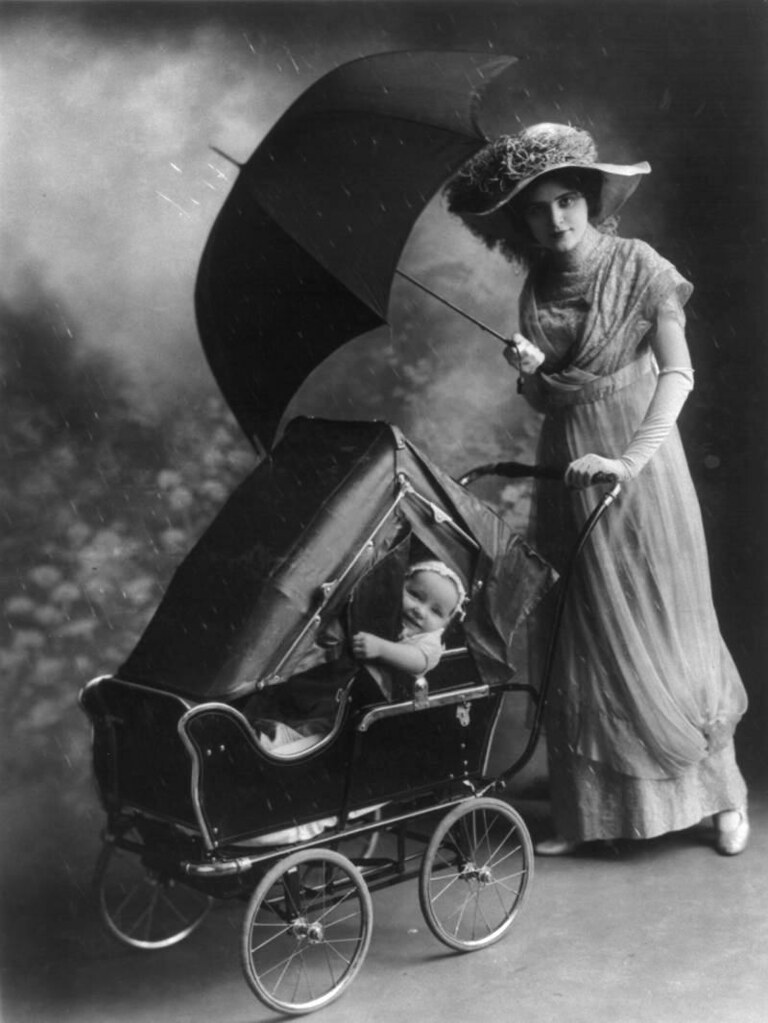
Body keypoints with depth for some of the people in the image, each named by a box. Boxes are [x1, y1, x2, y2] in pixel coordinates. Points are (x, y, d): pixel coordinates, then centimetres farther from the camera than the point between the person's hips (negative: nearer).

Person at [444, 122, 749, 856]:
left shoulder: (638, 266, -6)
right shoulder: (535, 291, 7)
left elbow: (678, 371, -15)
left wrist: (633, 456, -28)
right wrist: (527, 374, -10)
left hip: (639, 464, -4)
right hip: (567, 471, 4)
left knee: (667, 628, 1)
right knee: (584, 642, 7)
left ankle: (722, 794, 18)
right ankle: (586, 812, 17)